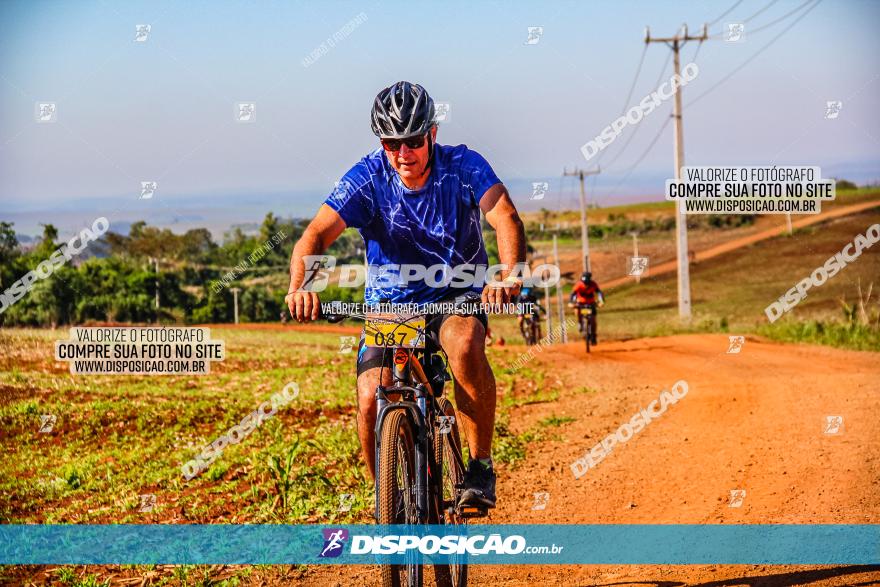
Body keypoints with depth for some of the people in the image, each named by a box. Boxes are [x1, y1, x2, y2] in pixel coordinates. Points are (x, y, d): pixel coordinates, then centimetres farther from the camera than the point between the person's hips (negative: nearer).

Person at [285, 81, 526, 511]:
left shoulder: (463, 166, -15)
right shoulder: (367, 178, -14)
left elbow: (505, 218, -30)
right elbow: (317, 234, -24)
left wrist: (510, 274, -51)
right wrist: (299, 286, -45)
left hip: (457, 296, -1)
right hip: (390, 304, 1)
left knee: (465, 344, -35)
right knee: (371, 400, -19)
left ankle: (480, 465, -19)